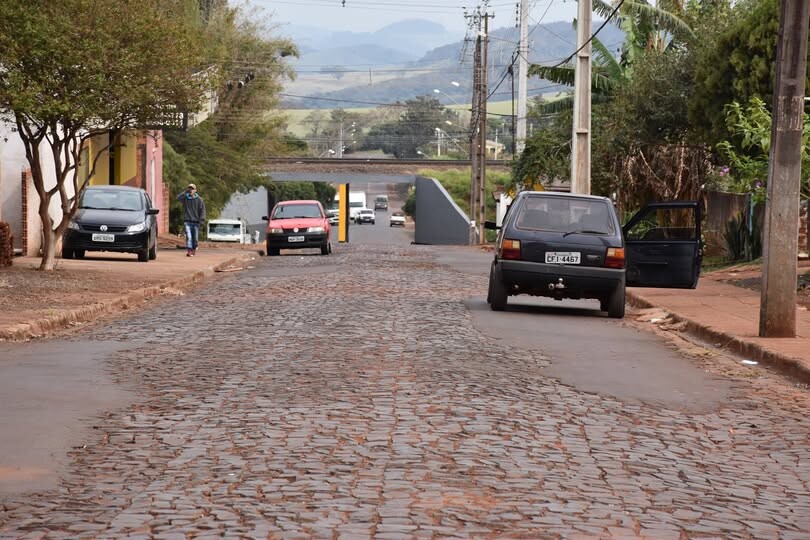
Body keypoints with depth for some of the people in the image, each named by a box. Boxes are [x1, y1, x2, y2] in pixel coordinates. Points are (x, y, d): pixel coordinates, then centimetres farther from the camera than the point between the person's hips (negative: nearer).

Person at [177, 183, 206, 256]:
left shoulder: (199, 199, 1)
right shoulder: (185, 198, 2)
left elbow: (202, 210, 0)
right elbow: (178, 198, -17)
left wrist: (202, 219, -11)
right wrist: (185, 192, -17)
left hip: (196, 221, 1)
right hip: (187, 221, -1)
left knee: (195, 238, 9)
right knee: (188, 236, -14)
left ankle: (194, 249, 28)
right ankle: (188, 251, -21)